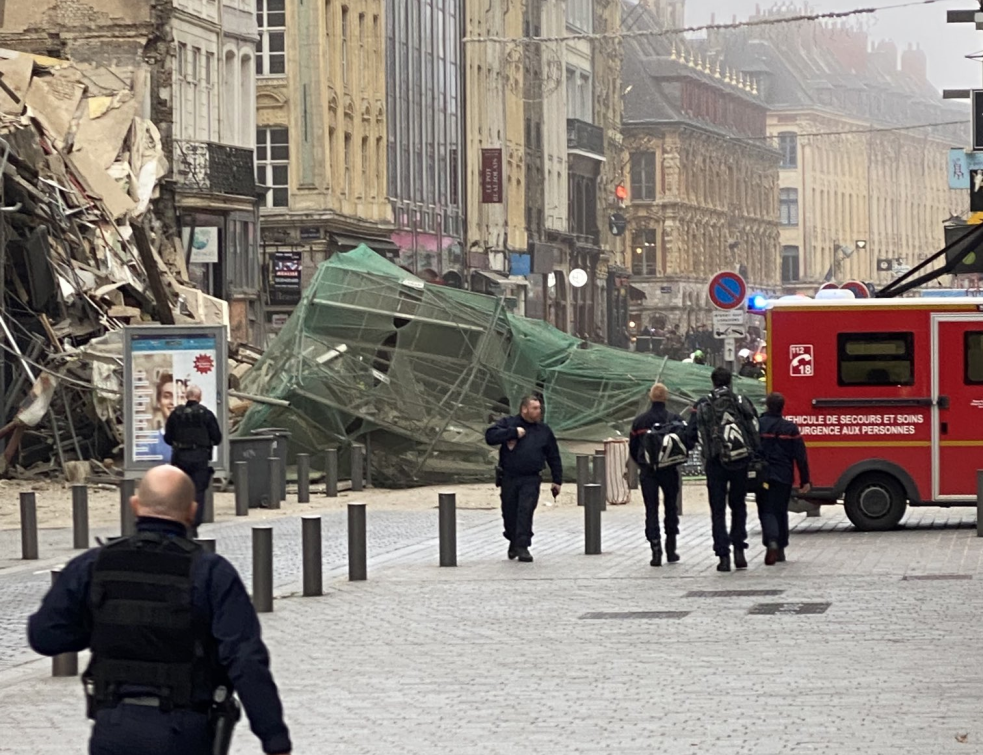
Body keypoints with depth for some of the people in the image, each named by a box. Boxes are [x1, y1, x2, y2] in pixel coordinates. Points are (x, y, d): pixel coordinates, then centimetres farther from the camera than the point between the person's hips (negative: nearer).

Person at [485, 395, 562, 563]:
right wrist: (513, 432, -15)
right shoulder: (508, 423, 5)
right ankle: (513, 541, 31)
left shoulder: (544, 430, 11)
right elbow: (490, 436, -11)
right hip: (508, 478, 0)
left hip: (530, 480, 0)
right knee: (509, 513, 8)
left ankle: (522, 547, -15)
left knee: (525, 511, -15)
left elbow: (554, 457, 17)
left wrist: (557, 480, 14)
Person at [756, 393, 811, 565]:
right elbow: (800, 456, 0)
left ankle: (772, 542, -26)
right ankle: (780, 550, 20)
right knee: (781, 512, 15)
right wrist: (805, 480, 5)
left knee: (767, 512, -1)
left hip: (762, 477, -2)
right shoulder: (790, 428, -1)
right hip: (784, 478, 2)